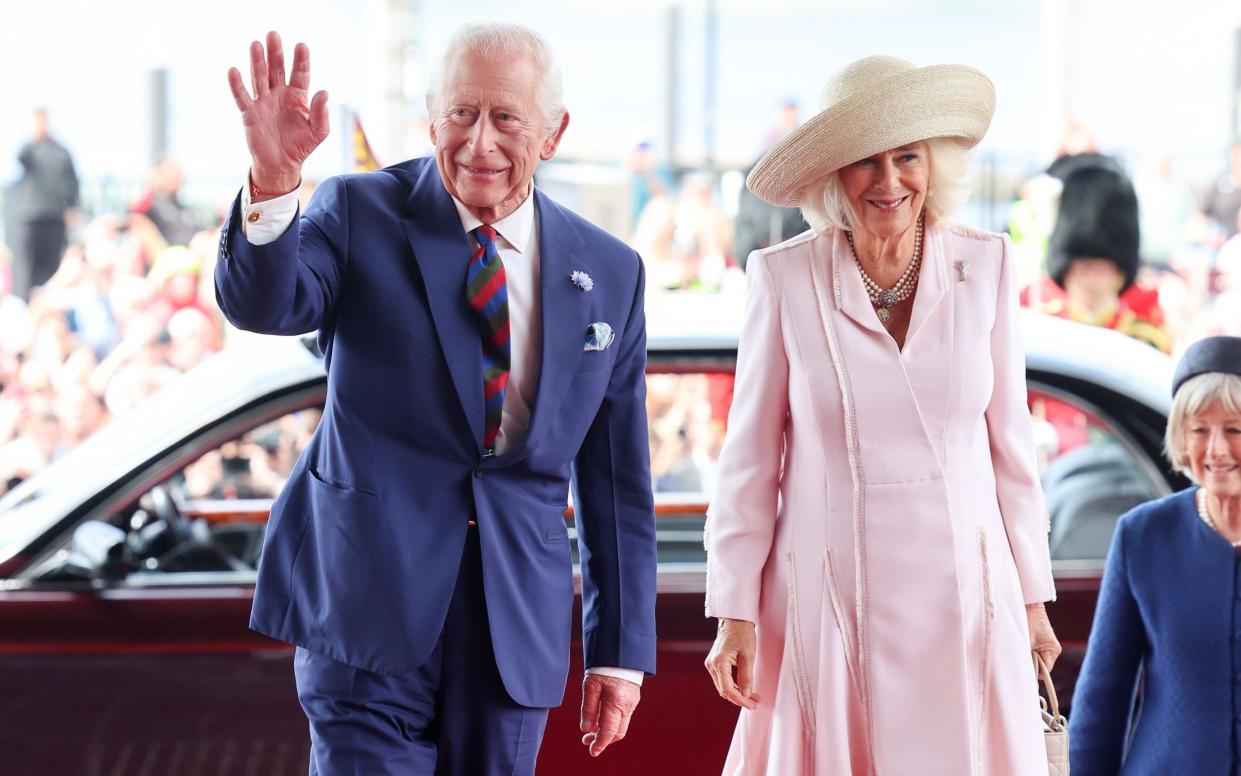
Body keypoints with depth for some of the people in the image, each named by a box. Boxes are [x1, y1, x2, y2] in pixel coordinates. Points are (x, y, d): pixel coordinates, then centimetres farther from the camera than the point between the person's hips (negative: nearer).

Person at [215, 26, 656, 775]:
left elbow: (617, 478, 8)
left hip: (517, 621, 3)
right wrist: (272, 182, -40)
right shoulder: (361, 214, -1)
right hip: (369, 607, -2)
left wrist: (621, 650, 8)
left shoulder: (610, 273, 5)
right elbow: (263, 304, -21)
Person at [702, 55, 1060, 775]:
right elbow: (751, 457, -2)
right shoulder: (785, 277, -6)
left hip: (965, 593, 2)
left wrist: (1033, 595, 9)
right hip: (831, 599, -1)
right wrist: (736, 614, -3)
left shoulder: (986, 267, -1)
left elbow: (1009, 439, 6)